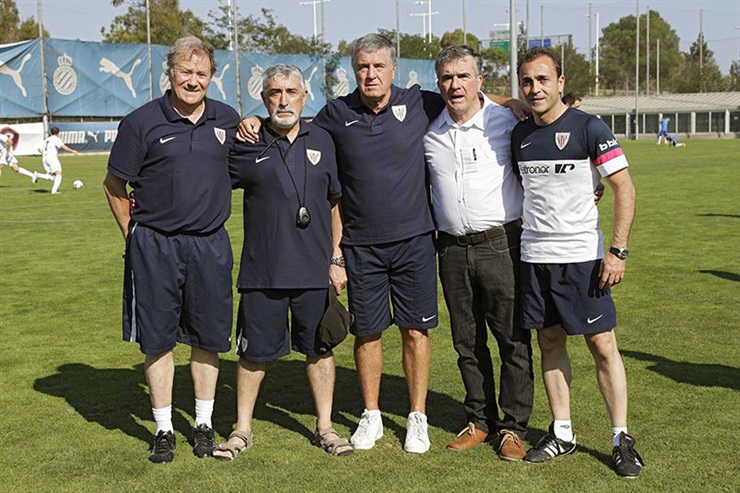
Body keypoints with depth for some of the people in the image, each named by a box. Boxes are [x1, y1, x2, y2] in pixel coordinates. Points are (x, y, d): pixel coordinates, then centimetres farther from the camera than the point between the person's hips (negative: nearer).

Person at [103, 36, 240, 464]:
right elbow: (114, 185, 2)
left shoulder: (227, 119, 6)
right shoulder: (142, 122, -5)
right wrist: (134, 235, 3)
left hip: (210, 244, 3)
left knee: (207, 337, 9)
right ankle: (164, 430, 18)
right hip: (155, 247, -2)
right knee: (158, 339, 5)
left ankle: (205, 425, 24)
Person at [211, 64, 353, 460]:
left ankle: (325, 427, 25)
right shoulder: (246, 146, -1)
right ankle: (242, 429, 22)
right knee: (254, 350, 7)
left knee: (319, 348, 10)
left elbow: (335, 203, 11)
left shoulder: (322, 141, 6)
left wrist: (337, 258, 8)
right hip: (261, 270, -1)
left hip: (314, 270, 2)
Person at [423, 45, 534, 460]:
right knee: (467, 341, 11)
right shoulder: (428, 131, 6)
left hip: (500, 243, -3)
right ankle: (480, 421, 25)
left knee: (513, 339, 0)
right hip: (452, 250, 4)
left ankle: (513, 426, 12)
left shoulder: (506, 122, -2)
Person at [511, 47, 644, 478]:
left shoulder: (589, 128, -8)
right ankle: (562, 433, 22)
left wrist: (618, 251, -15)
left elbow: (625, 189, -10)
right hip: (534, 257, 5)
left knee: (602, 346, -2)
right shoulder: (519, 135, 8)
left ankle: (622, 439, 10)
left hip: (583, 256, -5)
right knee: (550, 342, 10)